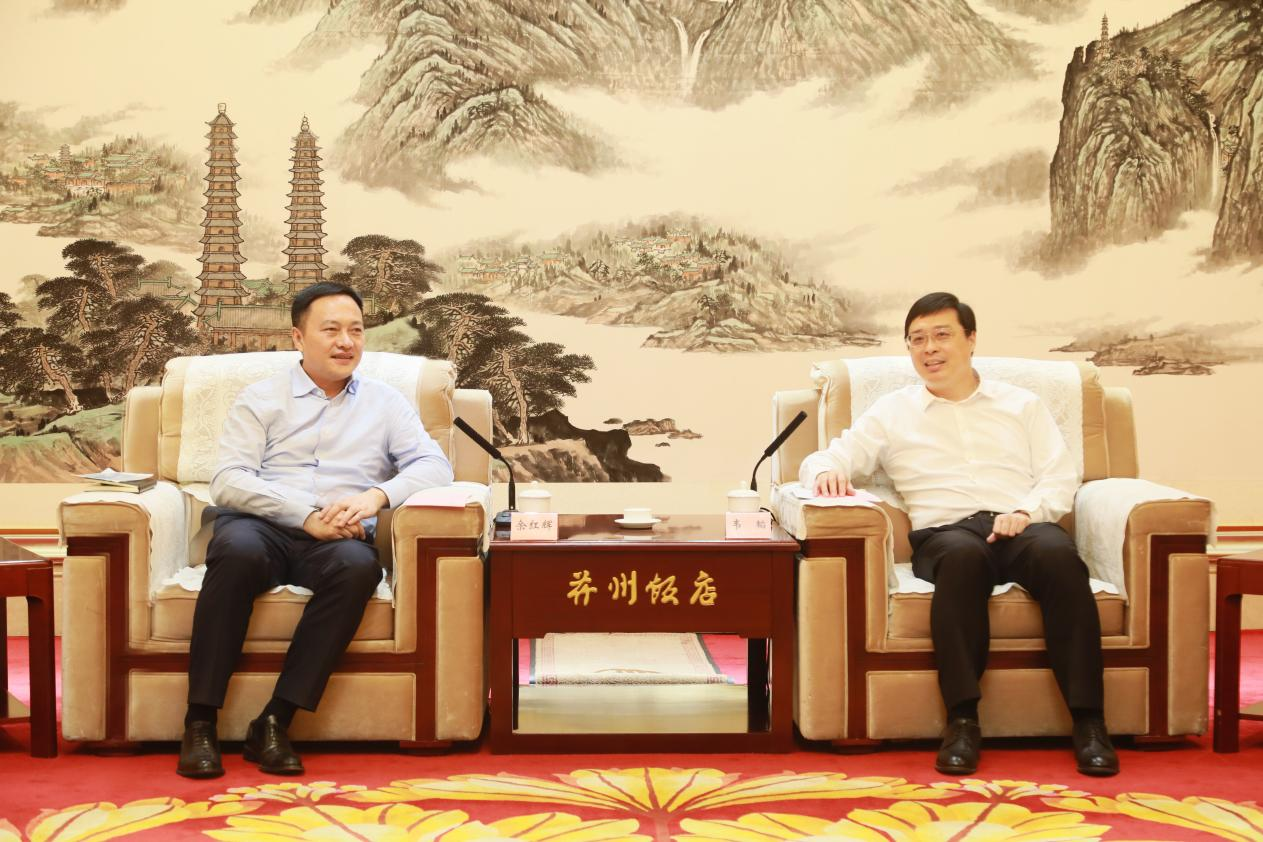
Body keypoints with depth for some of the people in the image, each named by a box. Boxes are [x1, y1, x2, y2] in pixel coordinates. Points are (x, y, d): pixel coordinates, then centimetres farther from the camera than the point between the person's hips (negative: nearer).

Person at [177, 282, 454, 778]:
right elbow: (227, 481, 0)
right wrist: (306, 515, -15)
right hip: (262, 527, -1)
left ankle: (275, 723, -30)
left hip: (340, 538, 1)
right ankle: (200, 723, -29)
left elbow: (435, 465, 6)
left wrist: (376, 495, -14)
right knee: (237, 550, -36)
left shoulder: (385, 403, 19)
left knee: (357, 565, -35)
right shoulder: (261, 398, 13)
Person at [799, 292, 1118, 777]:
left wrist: (1026, 512, -8)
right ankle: (962, 720, -37)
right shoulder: (892, 413, 20)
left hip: (1023, 526, 1)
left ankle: (1088, 722, -34)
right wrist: (827, 471, -15)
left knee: (1059, 555, -35)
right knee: (963, 557, -39)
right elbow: (825, 459, 11)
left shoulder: (1022, 405, 23)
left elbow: (1060, 477, 13)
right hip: (944, 532, -1)